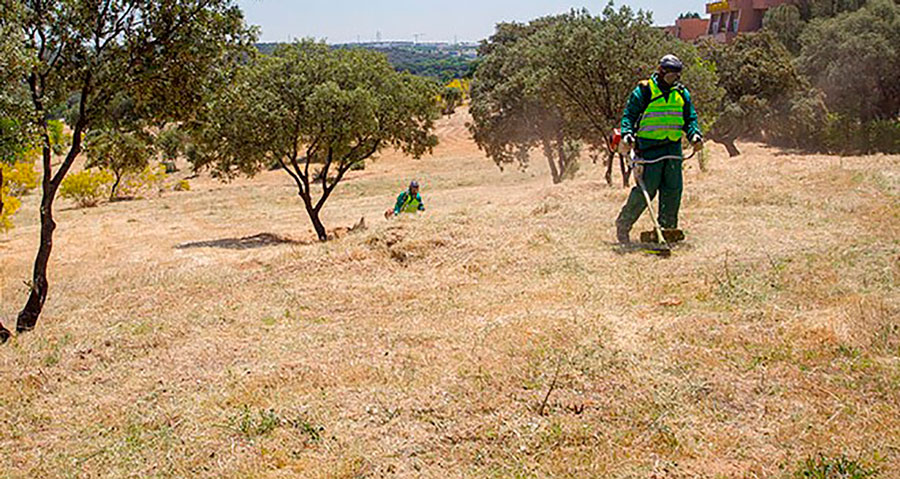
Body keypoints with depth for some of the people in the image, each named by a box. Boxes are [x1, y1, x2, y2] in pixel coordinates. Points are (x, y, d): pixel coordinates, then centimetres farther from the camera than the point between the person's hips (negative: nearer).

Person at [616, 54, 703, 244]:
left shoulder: (682, 93, 14)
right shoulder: (644, 90, -1)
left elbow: (690, 118, 18)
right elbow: (629, 114, -1)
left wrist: (695, 135, 0)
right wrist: (627, 134, -17)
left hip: (673, 147, 5)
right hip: (650, 146, -5)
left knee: (673, 188, 2)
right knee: (646, 189, -8)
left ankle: (668, 227, 12)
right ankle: (623, 225, 5)